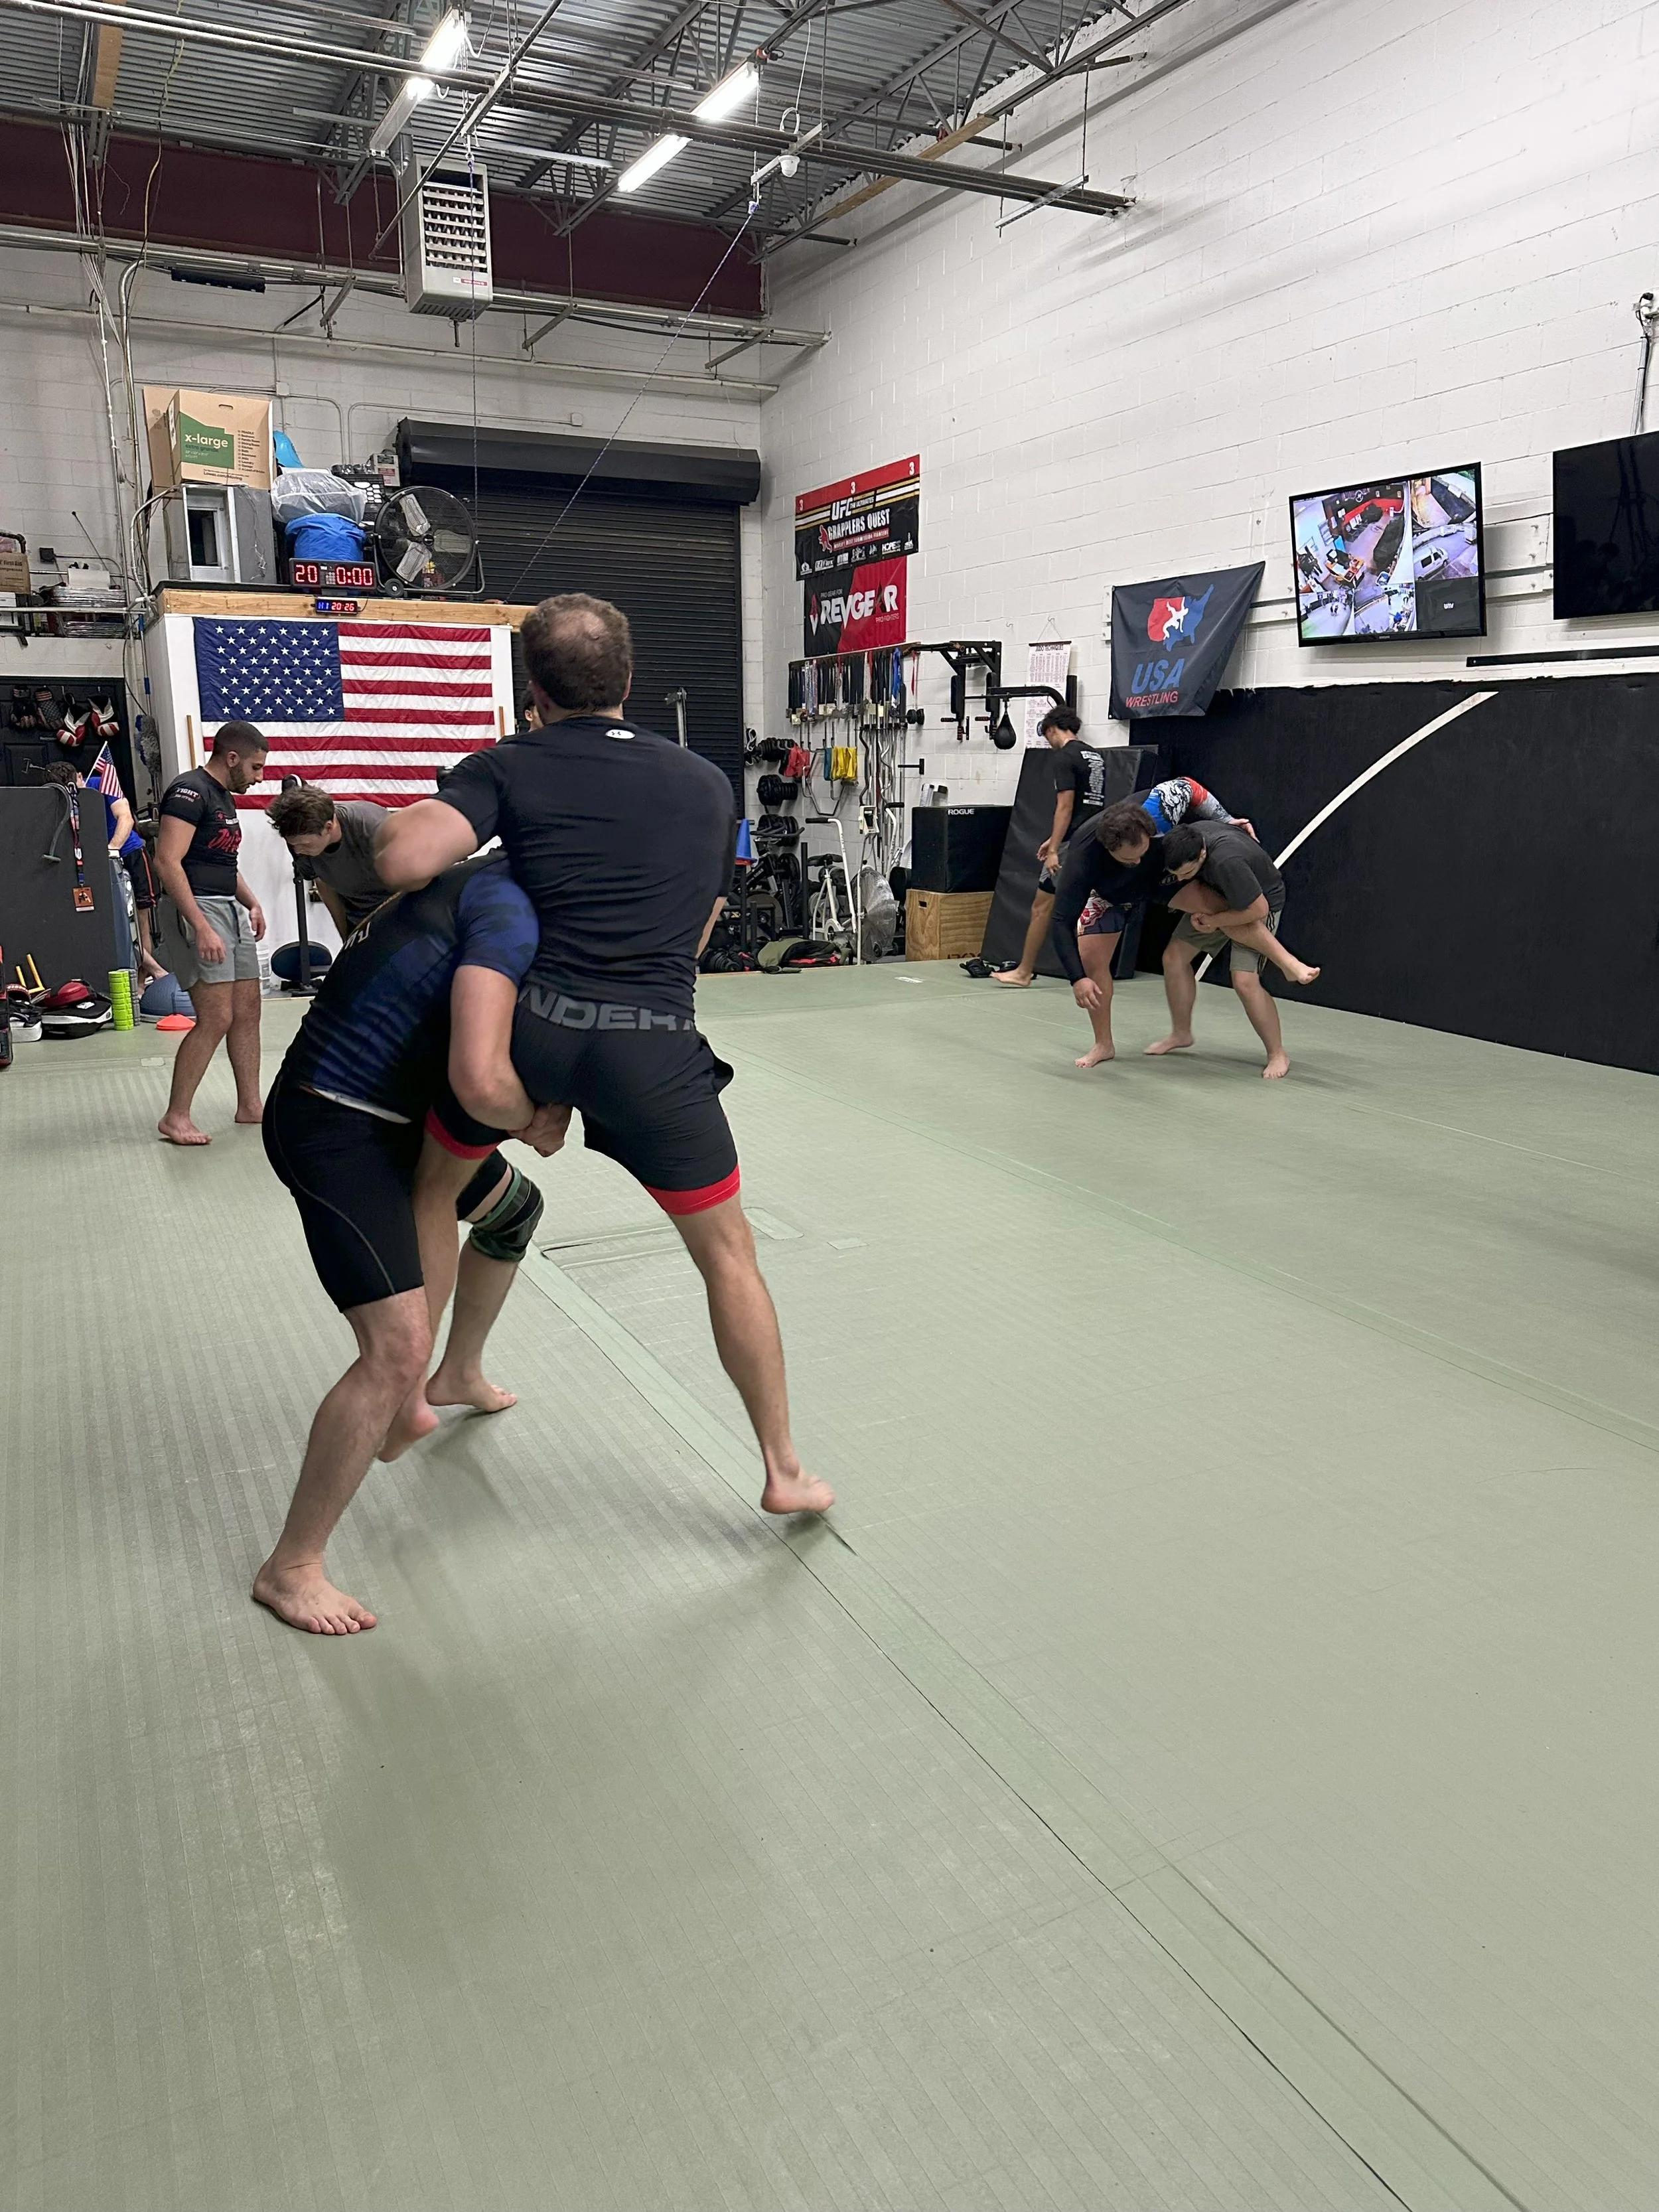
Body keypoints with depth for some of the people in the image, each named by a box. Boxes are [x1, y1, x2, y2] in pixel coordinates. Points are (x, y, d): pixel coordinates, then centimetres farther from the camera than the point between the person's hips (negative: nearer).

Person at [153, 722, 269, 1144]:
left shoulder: (224, 797, 17)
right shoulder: (189, 791, -12)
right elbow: (167, 862, -21)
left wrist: (251, 902, 14)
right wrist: (201, 928, -26)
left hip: (231, 909, 10)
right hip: (198, 909, -10)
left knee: (248, 1012, 10)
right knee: (216, 1019, -12)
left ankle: (249, 1105, 19)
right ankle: (175, 1118, -3)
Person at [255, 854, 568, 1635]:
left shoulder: (488, 884, 9)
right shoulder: (510, 906, -22)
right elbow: (478, 1079, -34)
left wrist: (531, 1106, -11)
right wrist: (534, 1121, -12)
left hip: (393, 1111, 10)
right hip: (331, 1126, -10)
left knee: (513, 1206, 28)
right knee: (397, 1349, -18)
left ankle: (458, 1374, 51)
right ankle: (290, 1568, -1)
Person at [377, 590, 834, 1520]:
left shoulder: (509, 767, 5)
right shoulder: (708, 784, 17)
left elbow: (405, 859, -10)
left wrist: (394, 823, 12)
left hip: (535, 1029, -1)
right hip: (657, 1051, 1)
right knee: (729, 1253, 16)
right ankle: (785, 1471, 25)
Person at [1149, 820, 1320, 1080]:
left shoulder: (1226, 861, -44)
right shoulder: (1185, 839, -21)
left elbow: (1258, 909, -33)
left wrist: (1215, 921, -22)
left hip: (1259, 903, -7)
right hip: (1216, 899, 7)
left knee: (1245, 981, -21)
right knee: (1174, 956, 2)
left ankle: (1277, 1055, -3)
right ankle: (1181, 1034, 21)